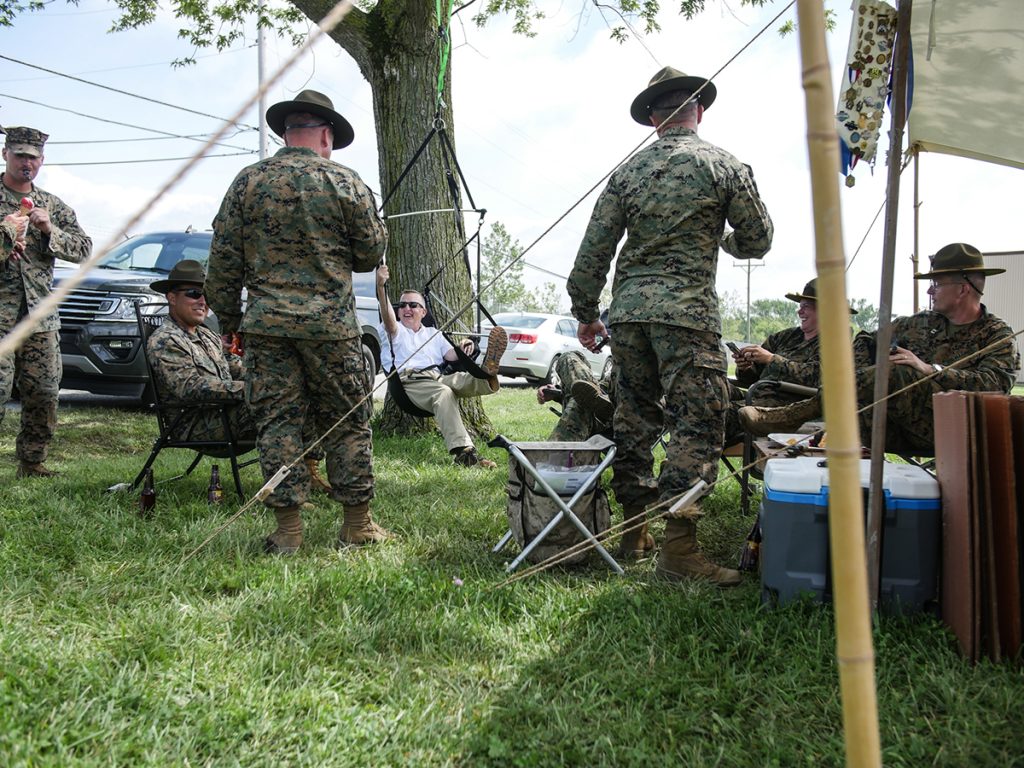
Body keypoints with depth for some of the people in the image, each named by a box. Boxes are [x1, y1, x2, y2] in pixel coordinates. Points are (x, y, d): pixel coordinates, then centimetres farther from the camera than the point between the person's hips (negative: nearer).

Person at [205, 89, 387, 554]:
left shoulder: (247, 182, 6)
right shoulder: (344, 182, 0)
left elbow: (223, 260, 6)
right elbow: (371, 253, 4)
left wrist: (228, 320, 15)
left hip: (266, 324, 2)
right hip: (330, 324, -1)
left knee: (276, 423, 6)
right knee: (347, 423, 8)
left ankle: (288, 531, 8)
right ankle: (357, 525, 14)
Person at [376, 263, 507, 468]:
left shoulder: (433, 333, 34)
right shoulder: (393, 331, 21)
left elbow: (450, 355, 17)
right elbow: (388, 317, -4)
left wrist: (462, 350, -8)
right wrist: (381, 287, -22)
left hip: (440, 377, 4)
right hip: (411, 381, -4)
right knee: (444, 393, -37)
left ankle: (487, 372, -69)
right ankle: (463, 451, -52)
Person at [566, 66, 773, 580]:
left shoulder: (628, 172, 11)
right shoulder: (723, 166, 3)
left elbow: (594, 250, 8)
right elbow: (758, 241, 9)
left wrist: (585, 313, 17)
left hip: (628, 309, 5)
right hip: (687, 311, -5)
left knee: (634, 417, 14)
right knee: (697, 423, -4)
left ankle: (632, 529, 22)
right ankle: (678, 547, -8)